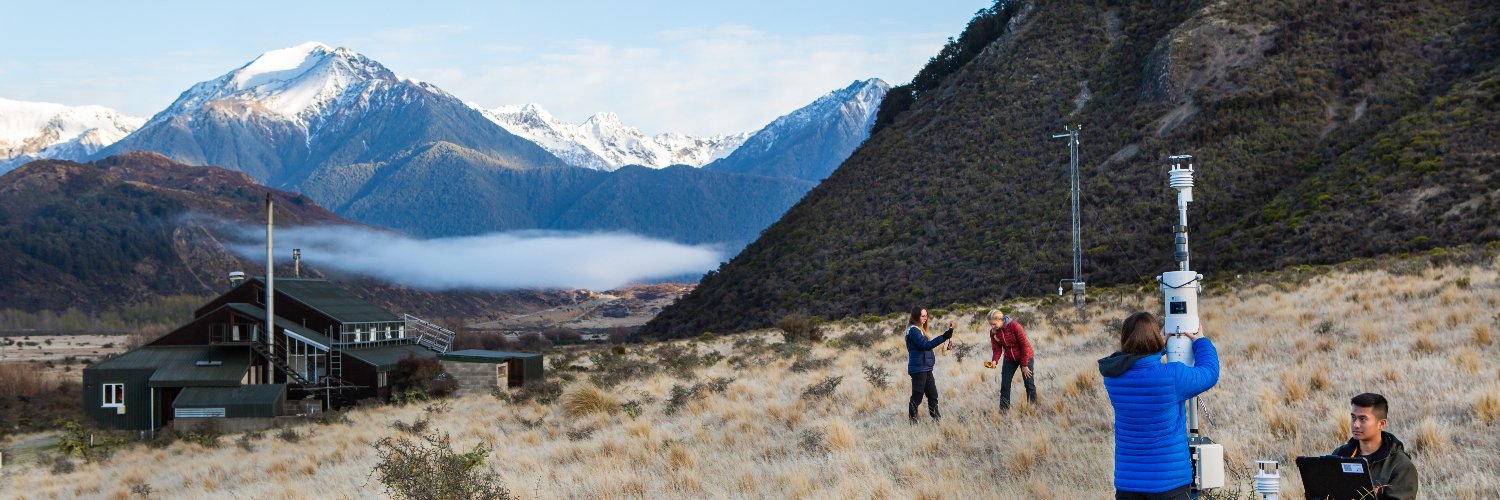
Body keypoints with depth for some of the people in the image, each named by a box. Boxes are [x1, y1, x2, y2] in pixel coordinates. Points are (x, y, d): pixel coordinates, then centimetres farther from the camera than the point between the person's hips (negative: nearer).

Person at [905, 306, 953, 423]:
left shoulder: (920, 330, 16)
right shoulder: (913, 330, -14)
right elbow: (926, 345, -25)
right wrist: (944, 337, -31)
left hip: (926, 368, 10)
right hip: (918, 369, -10)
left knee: (933, 395, 10)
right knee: (917, 397, -5)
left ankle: (937, 419, 15)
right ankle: (913, 421, 0)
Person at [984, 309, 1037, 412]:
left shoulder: (1014, 326, -26)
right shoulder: (993, 332, -10)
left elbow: (1024, 345, -20)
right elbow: (997, 349, -6)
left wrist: (1024, 365, -18)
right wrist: (994, 361, -28)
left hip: (1025, 357, -4)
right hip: (1009, 359, 4)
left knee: (1029, 384, 1)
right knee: (1005, 385, -1)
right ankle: (1004, 409, 6)